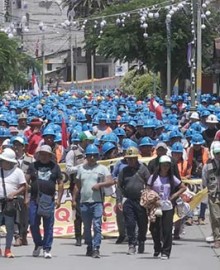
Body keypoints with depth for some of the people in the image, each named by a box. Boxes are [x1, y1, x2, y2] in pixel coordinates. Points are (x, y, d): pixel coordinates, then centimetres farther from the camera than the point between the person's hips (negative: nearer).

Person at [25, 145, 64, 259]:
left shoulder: (55, 167, 9)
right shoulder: (33, 166, 9)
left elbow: (60, 183, 11)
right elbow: (26, 180, 3)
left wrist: (59, 199, 3)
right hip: (34, 199, 0)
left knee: (48, 226, -1)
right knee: (33, 224, 0)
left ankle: (47, 249, 5)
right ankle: (38, 244, 22)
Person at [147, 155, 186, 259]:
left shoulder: (172, 178, 6)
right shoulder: (153, 177, 3)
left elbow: (183, 188, 13)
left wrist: (174, 196, 2)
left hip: (168, 207, 0)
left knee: (167, 230, -5)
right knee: (154, 228, 3)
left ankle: (165, 252, 1)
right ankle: (157, 249, 25)